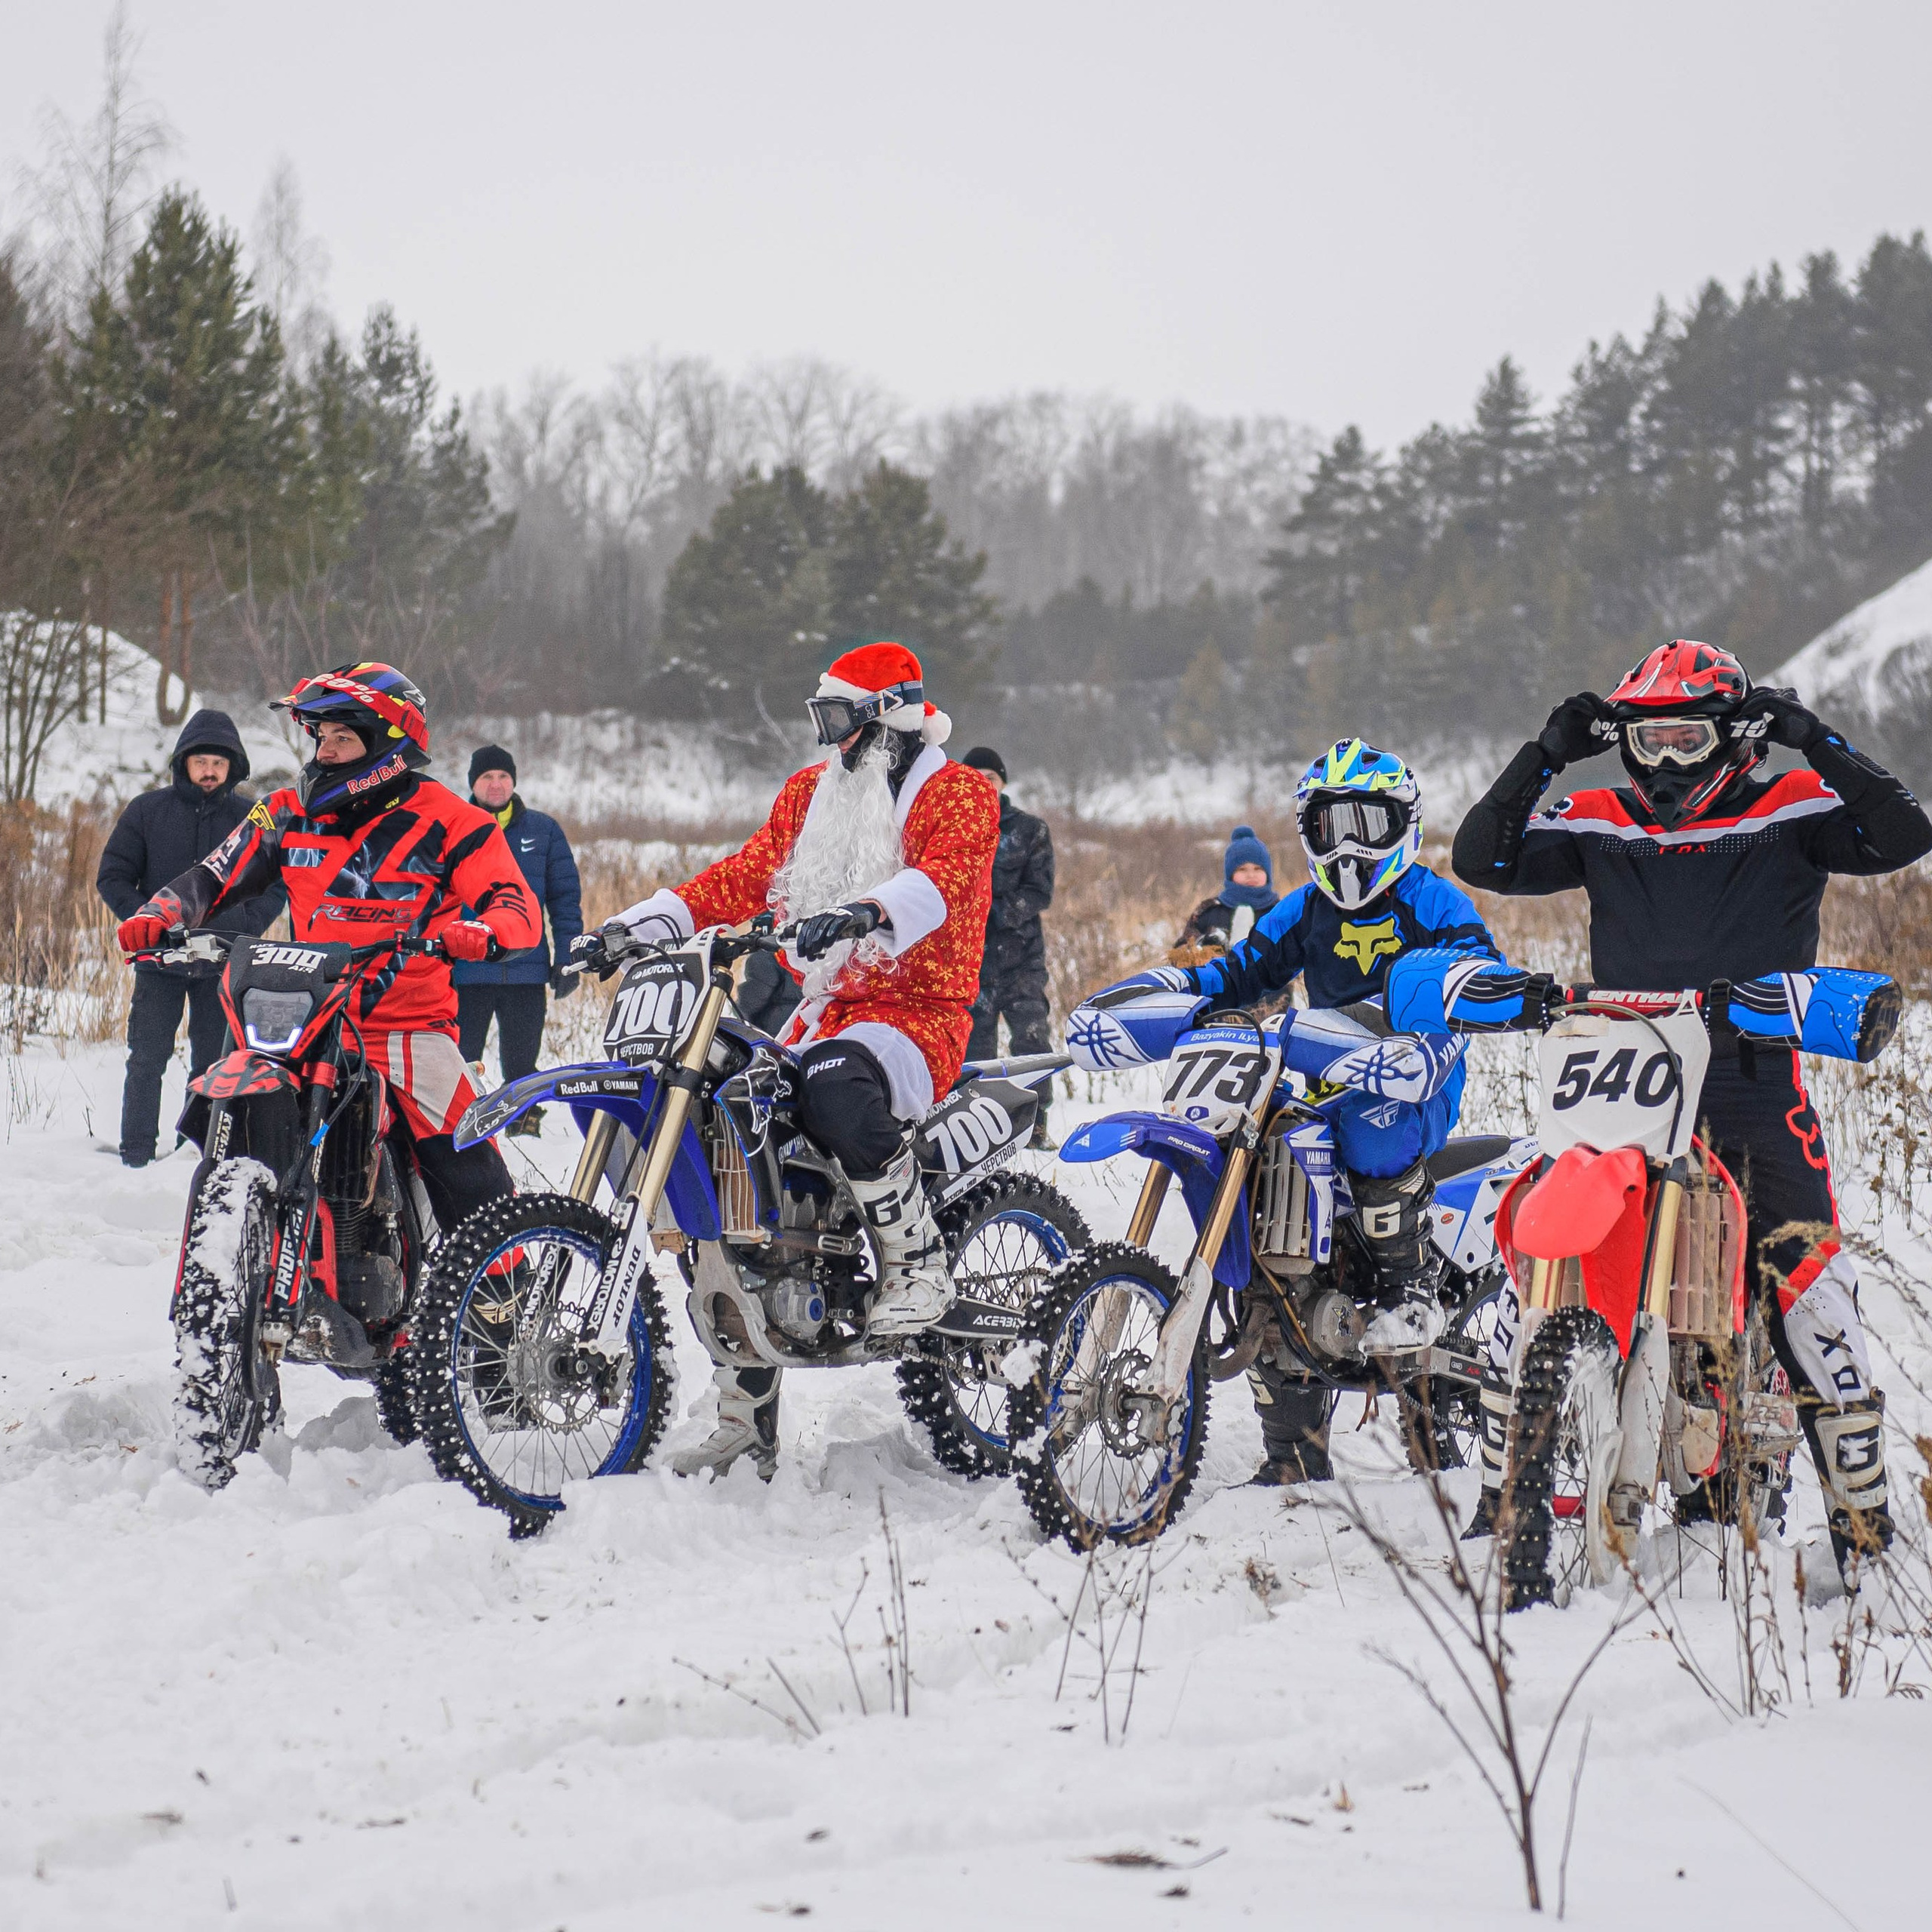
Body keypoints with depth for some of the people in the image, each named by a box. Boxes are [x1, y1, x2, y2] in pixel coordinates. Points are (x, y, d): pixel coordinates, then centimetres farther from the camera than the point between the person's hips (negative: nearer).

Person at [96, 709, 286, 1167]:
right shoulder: (147, 810, 5)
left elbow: (275, 884, 8)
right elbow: (112, 876, 6)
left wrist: (244, 928, -9)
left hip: (223, 964, 0)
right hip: (159, 960, 0)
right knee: (147, 1061, -1)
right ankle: (135, 1156, 4)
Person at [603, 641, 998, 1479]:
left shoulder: (957, 794, -3)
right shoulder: (809, 794, 20)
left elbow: (943, 877, -22)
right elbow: (745, 875, 18)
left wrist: (861, 914, -43)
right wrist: (636, 925, 5)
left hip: (918, 1012, -7)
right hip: (821, 1011, 7)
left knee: (838, 1087, -43)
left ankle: (919, 1267, -25)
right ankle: (746, 1423, 6)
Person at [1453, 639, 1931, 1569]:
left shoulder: (1792, 813, 5)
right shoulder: (1598, 826, 11)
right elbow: (1482, 858, 6)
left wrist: (1813, 742, -12)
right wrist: (1545, 756, -2)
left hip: (1753, 1080, -3)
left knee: (1810, 1289, -15)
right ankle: (1502, 1484, 7)